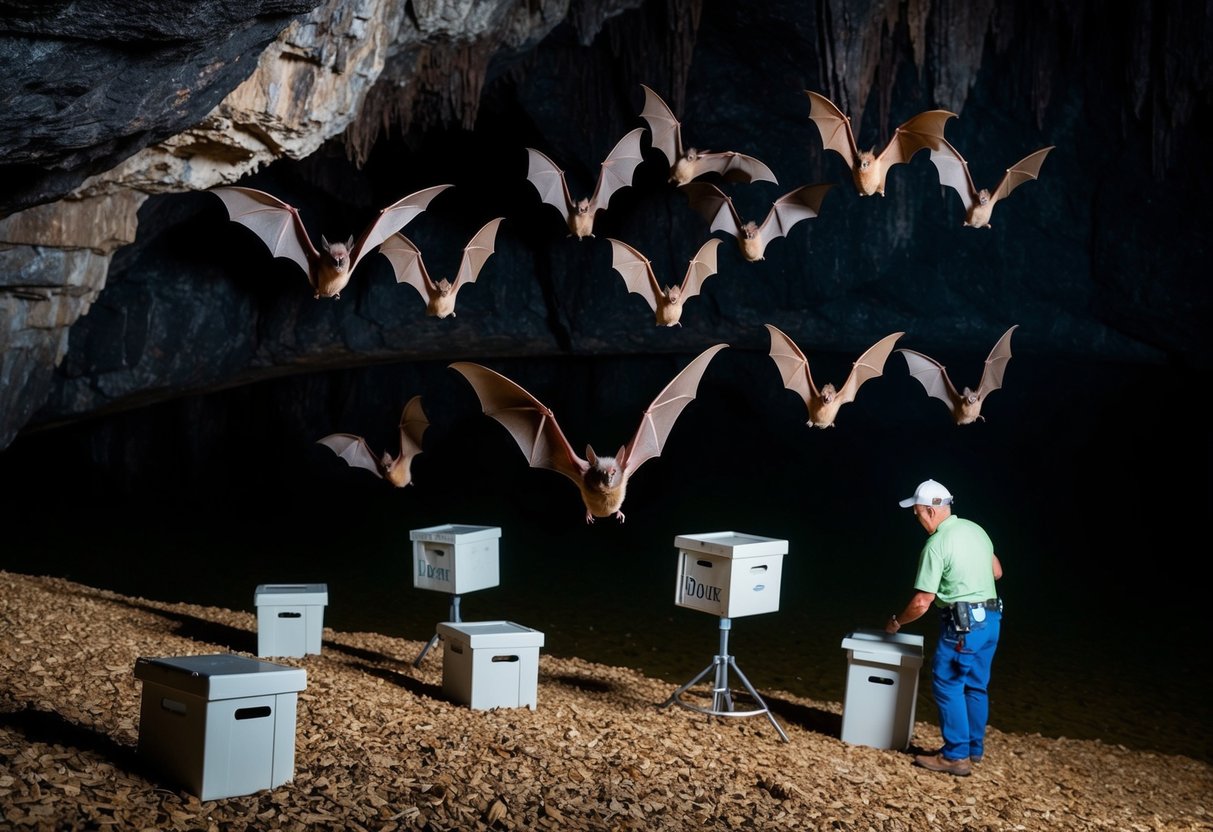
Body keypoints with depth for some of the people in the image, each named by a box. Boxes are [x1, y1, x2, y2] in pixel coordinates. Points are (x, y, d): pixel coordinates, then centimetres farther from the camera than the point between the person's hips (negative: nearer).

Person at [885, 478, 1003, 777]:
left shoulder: (936, 545, -16)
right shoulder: (975, 529, 7)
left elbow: (922, 603, -14)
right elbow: (997, 572, 21)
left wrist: (896, 622, 2)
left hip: (963, 624, -8)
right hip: (990, 618, 8)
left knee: (948, 685, 0)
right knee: (976, 686, 16)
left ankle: (956, 756, 2)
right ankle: (974, 749, 24)